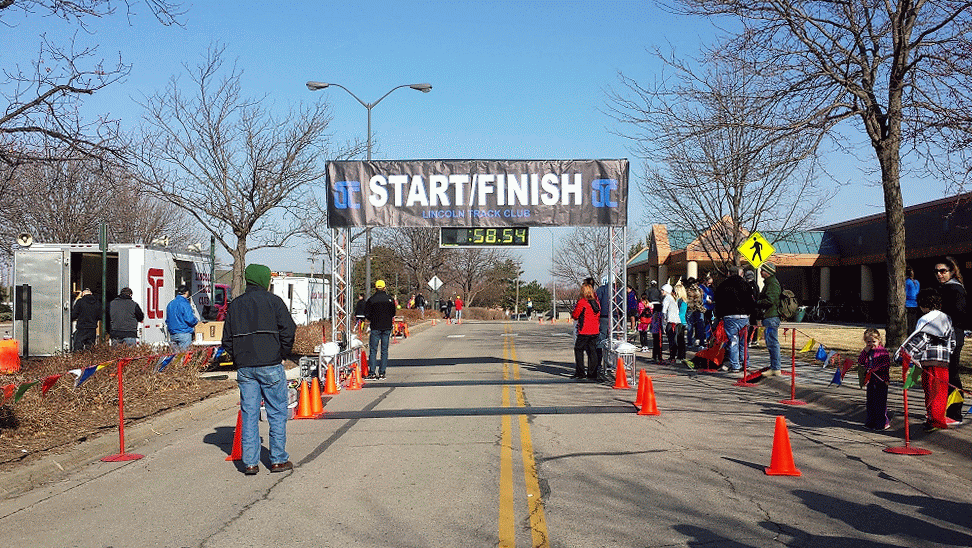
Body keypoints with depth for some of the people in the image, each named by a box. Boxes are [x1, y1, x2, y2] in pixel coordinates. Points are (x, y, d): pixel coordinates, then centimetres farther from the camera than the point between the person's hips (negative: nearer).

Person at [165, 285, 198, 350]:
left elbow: (167, 320, 17)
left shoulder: (170, 304, 11)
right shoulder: (185, 303, -12)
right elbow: (189, 319, -17)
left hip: (172, 335, 7)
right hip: (184, 333, -7)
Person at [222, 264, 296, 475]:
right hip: (270, 365, -4)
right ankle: (278, 460, 8)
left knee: (248, 414, 7)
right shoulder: (273, 301, -3)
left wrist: (239, 359, 15)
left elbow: (227, 339, 11)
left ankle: (250, 463, 7)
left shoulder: (235, 305, 11)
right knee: (277, 412, 5)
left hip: (244, 367, 4)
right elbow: (288, 331, -7)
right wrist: (282, 354, 6)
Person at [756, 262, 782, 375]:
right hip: (770, 317, 11)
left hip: (771, 318, -11)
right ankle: (774, 367, 19)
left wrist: (756, 303, -12)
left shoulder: (772, 283, -13)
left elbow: (769, 301, -22)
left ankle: (775, 369, -7)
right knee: (771, 343, 13)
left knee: (772, 343, -9)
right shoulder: (769, 282, 21)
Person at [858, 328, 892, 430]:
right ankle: (871, 422, 22)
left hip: (881, 380, -7)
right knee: (870, 402, 12)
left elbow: (887, 363, -16)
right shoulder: (866, 352, 11)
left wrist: (877, 369, -25)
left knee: (880, 402, -3)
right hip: (870, 381, 7)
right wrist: (865, 351, -5)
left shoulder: (882, 351, -8)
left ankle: (883, 423, 7)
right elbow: (860, 362, 4)